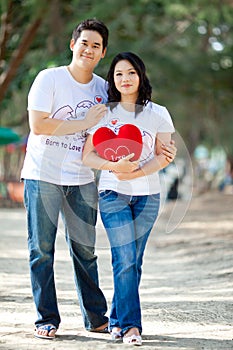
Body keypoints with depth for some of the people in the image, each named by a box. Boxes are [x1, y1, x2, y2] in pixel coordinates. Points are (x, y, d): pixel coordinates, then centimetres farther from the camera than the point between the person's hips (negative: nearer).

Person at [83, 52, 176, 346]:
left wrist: (135, 173, -14)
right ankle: (130, 324, -7)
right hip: (113, 193, -2)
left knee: (133, 261, 4)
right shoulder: (104, 113, 4)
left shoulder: (158, 114, 6)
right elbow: (87, 156, 0)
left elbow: (162, 156, 2)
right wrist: (114, 166, -18)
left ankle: (118, 319, 16)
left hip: (147, 195, 2)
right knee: (125, 260, -10)